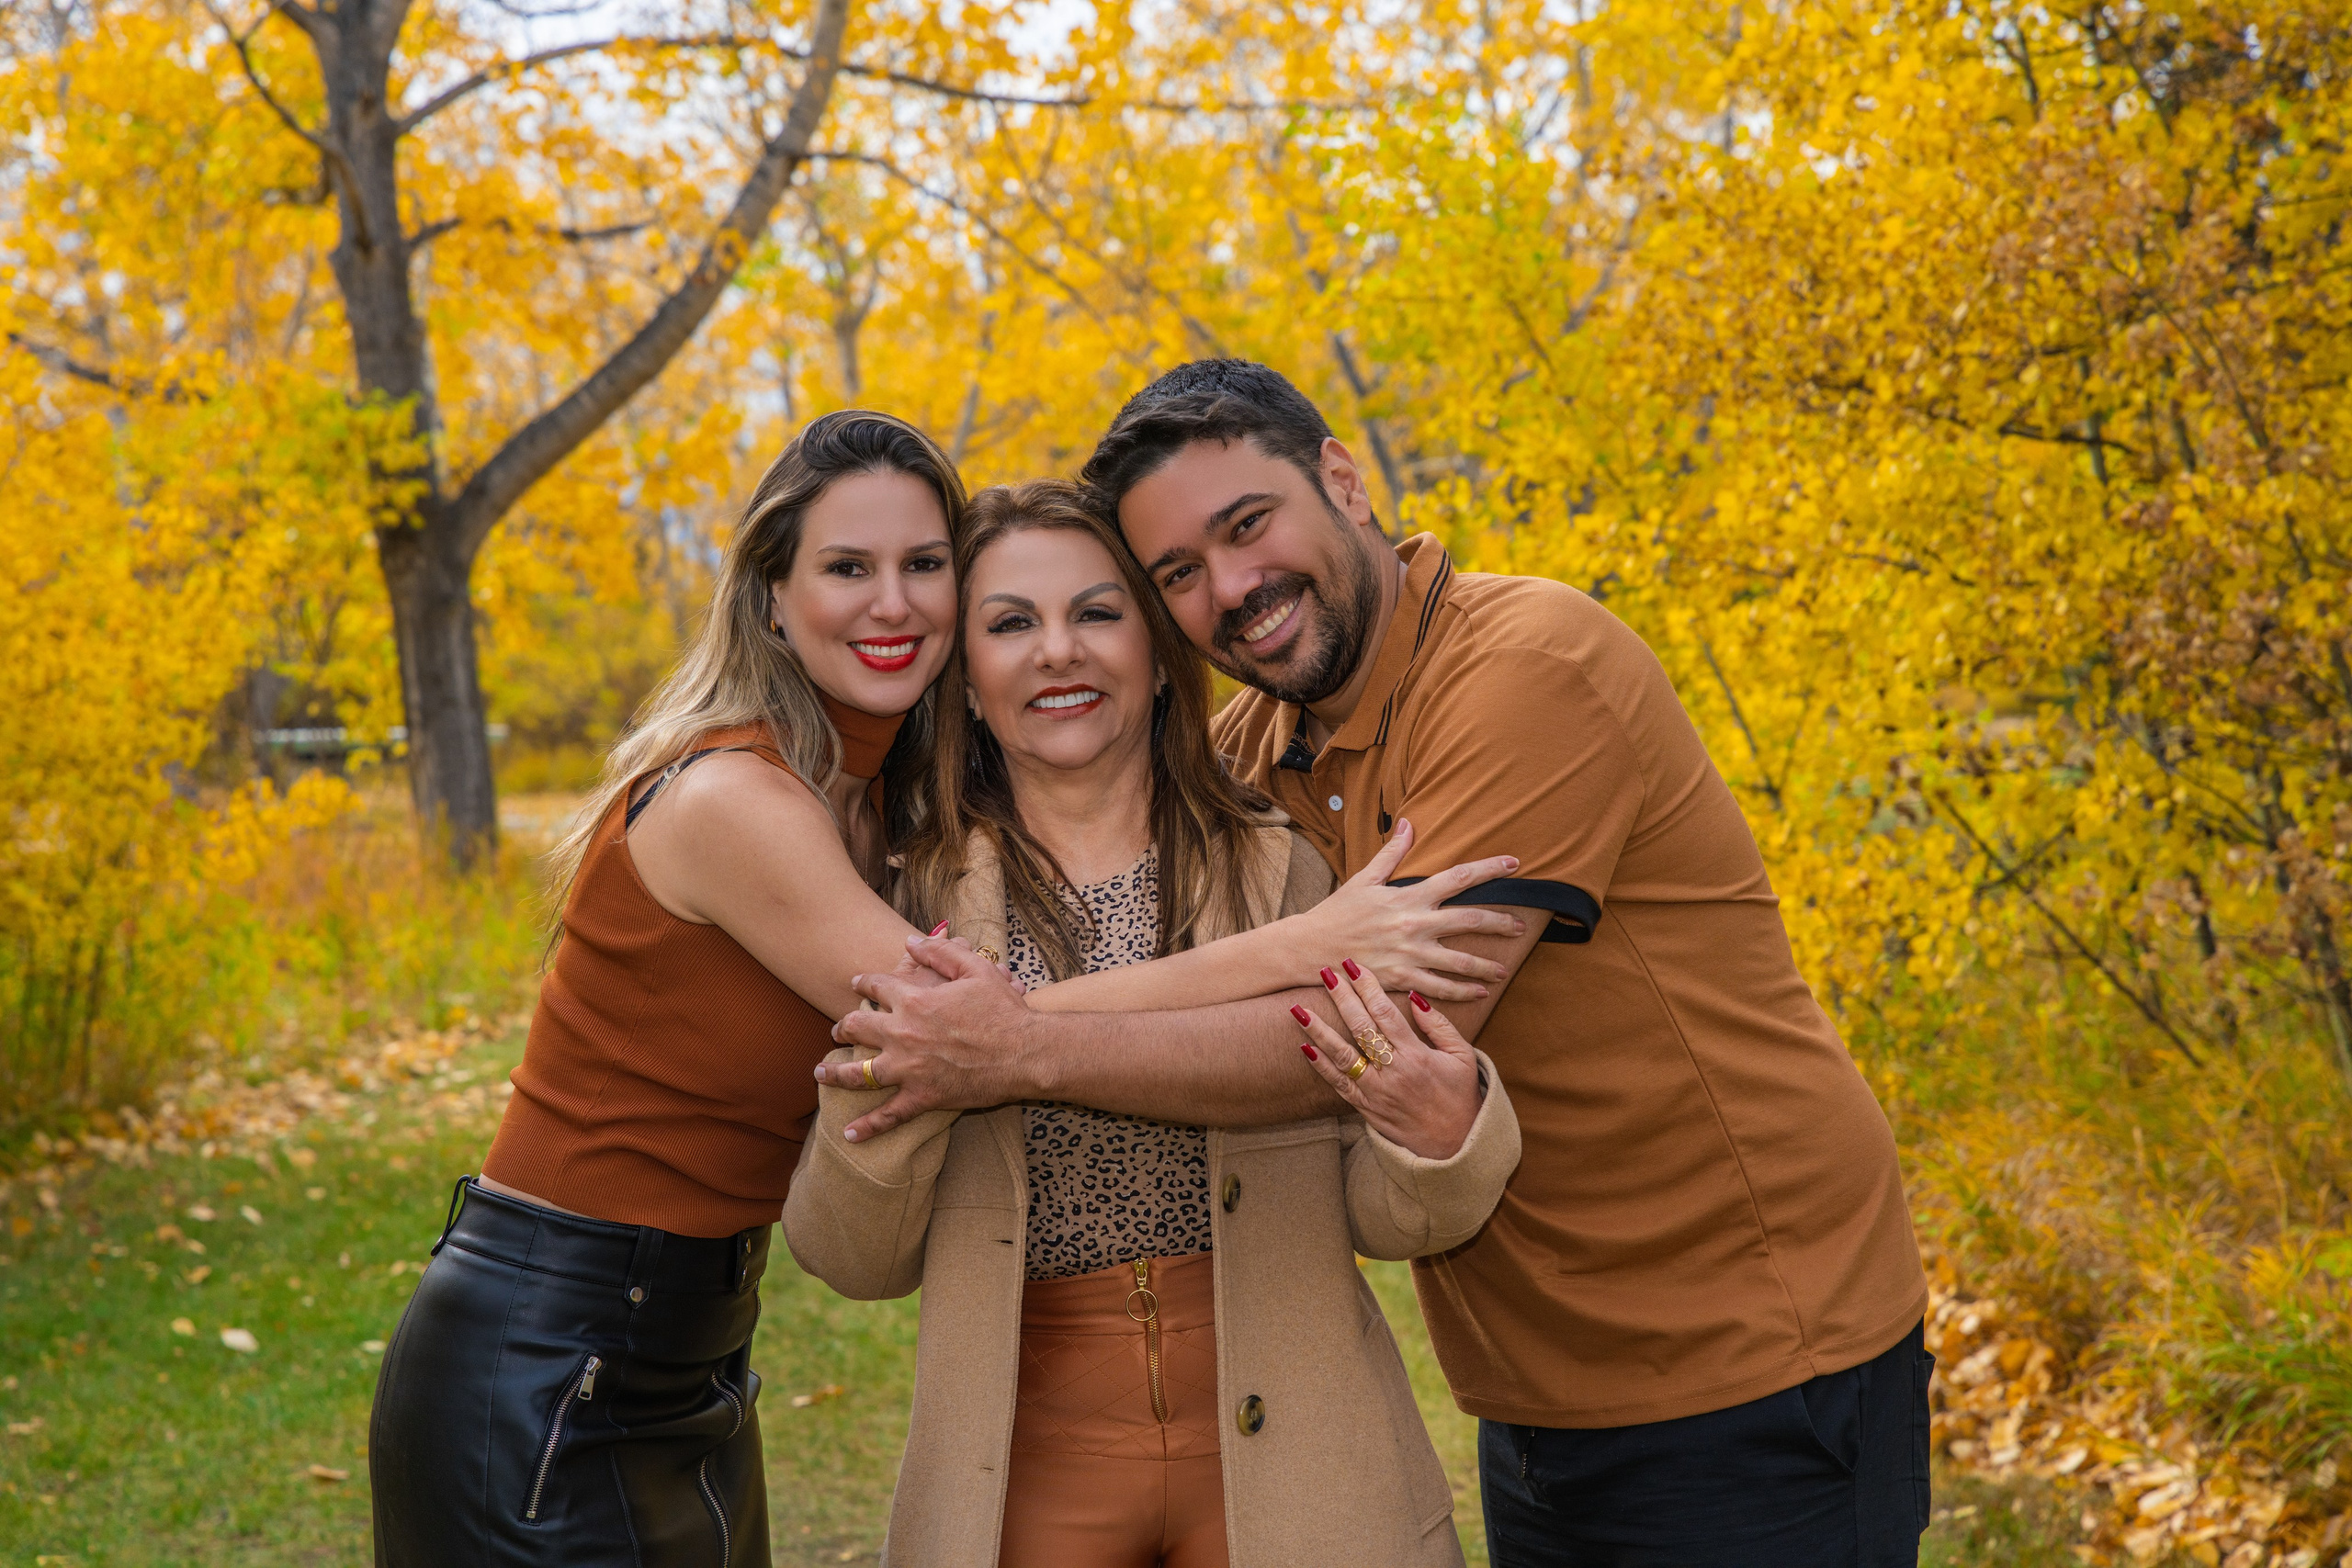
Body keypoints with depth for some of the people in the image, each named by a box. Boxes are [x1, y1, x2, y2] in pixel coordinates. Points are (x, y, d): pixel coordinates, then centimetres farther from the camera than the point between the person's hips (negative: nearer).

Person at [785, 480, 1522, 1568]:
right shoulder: (912, 910, 0)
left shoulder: (1288, 875, -1)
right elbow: (854, 1262, 0)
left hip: (1279, 1449, 0)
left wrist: (1444, 1137, -21)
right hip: (1033, 1467, 0)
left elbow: (1373, 1216, 0)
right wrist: (880, 1094, -19)